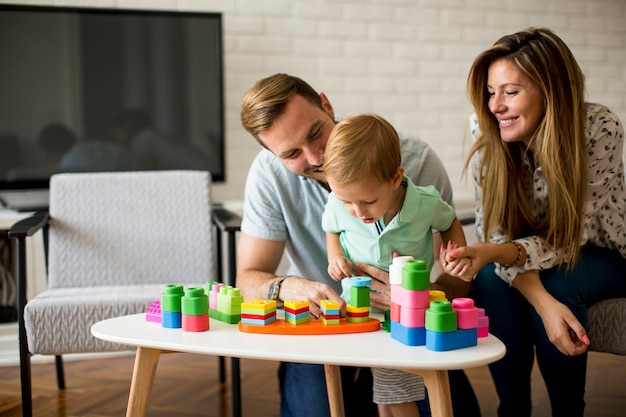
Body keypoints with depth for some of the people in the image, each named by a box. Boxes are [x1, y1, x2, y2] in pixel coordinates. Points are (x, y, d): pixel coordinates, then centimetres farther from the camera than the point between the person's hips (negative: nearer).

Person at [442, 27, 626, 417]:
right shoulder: (486, 130, -20)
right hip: (535, 262, 2)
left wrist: (493, 252, -43)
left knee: (556, 284, -32)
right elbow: (494, 230, -18)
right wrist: (542, 301, -35)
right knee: (491, 281, -28)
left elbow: (569, 238, -25)